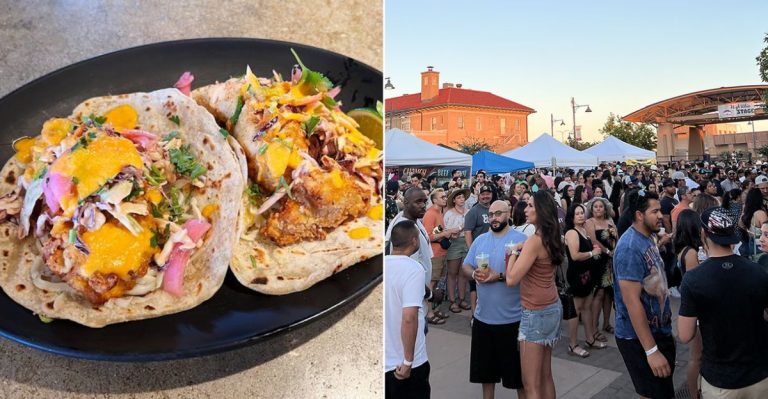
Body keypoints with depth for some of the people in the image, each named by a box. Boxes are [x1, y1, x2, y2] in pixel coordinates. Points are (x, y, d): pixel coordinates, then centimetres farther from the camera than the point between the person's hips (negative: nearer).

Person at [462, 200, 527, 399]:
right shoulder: (480, 240, 7)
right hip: (483, 315, 5)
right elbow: (465, 266, 10)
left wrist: (500, 276, -25)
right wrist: (474, 273, -12)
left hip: (512, 318, -5)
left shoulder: (520, 239, -9)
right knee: (485, 365, 18)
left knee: (516, 367, 9)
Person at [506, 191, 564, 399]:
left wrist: (514, 251, -9)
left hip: (536, 312, -9)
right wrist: (521, 252, 4)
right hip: (551, 308, 9)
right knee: (545, 376, 18)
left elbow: (511, 279, -22)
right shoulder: (551, 238, 7)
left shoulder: (535, 241, -20)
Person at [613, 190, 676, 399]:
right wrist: (651, 351, -26)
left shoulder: (648, 238, 5)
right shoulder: (630, 247, -24)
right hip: (639, 337, -9)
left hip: (659, 330, 9)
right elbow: (632, 301, -27)